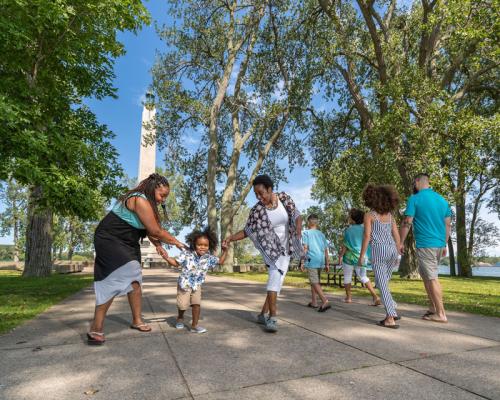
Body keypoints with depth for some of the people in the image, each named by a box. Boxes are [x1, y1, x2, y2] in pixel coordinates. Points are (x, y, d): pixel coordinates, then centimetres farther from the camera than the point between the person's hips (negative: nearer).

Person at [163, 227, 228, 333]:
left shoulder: (209, 258, -9)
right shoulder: (186, 254, -17)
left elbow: (220, 262, 3)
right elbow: (176, 263, -5)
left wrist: (225, 251, -8)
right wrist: (166, 257, -18)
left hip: (197, 285, 2)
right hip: (184, 284, -2)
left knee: (197, 304, -9)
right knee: (182, 305, 4)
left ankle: (194, 325, 6)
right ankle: (180, 318, 37)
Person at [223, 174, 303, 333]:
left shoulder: (284, 198, -11)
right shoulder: (257, 211, -15)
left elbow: (297, 216, -8)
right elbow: (247, 231, -8)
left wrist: (298, 227, -29)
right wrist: (231, 238, -23)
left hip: (286, 249, 3)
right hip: (271, 248, -2)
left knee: (277, 281, 6)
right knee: (275, 276, -21)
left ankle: (263, 314, 21)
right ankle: (272, 318, -16)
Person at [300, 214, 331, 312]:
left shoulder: (306, 233, -2)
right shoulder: (321, 234, 14)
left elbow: (305, 248, -10)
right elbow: (326, 250, 13)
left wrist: (302, 262, -8)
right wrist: (327, 264, 17)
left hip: (311, 260, -6)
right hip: (320, 261, 6)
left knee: (315, 282, -7)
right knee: (315, 281, 18)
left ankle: (325, 301, -20)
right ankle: (313, 302, 24)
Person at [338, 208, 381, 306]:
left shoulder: (349, 230, -12)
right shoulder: (364, 229, 1)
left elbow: (345, 245, -12)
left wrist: (340, 256, -2)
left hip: (350, 256, -5)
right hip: (362, 257, 5)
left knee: (347, 277, 13)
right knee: (363, 277, 15)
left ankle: (348, 297, 20)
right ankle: (375, 297, 3)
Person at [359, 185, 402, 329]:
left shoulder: (368, 215, -1)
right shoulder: (389, 215, 15)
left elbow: (367, 236, -9)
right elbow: (397, 236, 12)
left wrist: (361, 256, -5)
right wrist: (397, 255, 20)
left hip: (379, 250, -6)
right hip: (392, 250, 6)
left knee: (382, 285, -3)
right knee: (382, 282, 21)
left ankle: (390, 319, -7)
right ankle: (392, 311, 16)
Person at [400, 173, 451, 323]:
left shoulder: (414, 199, -8)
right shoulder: (442, 199, 12)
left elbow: (407, 222, -11)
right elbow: (448, 224, 13)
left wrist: (401, 242, -2)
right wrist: (444, 244, 20)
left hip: (425, 245, -7)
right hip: (439, 244, 7)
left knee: (432, 278, -1)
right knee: (425, 274, 18)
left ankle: (441, 314, 5)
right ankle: (432, 308, 21)